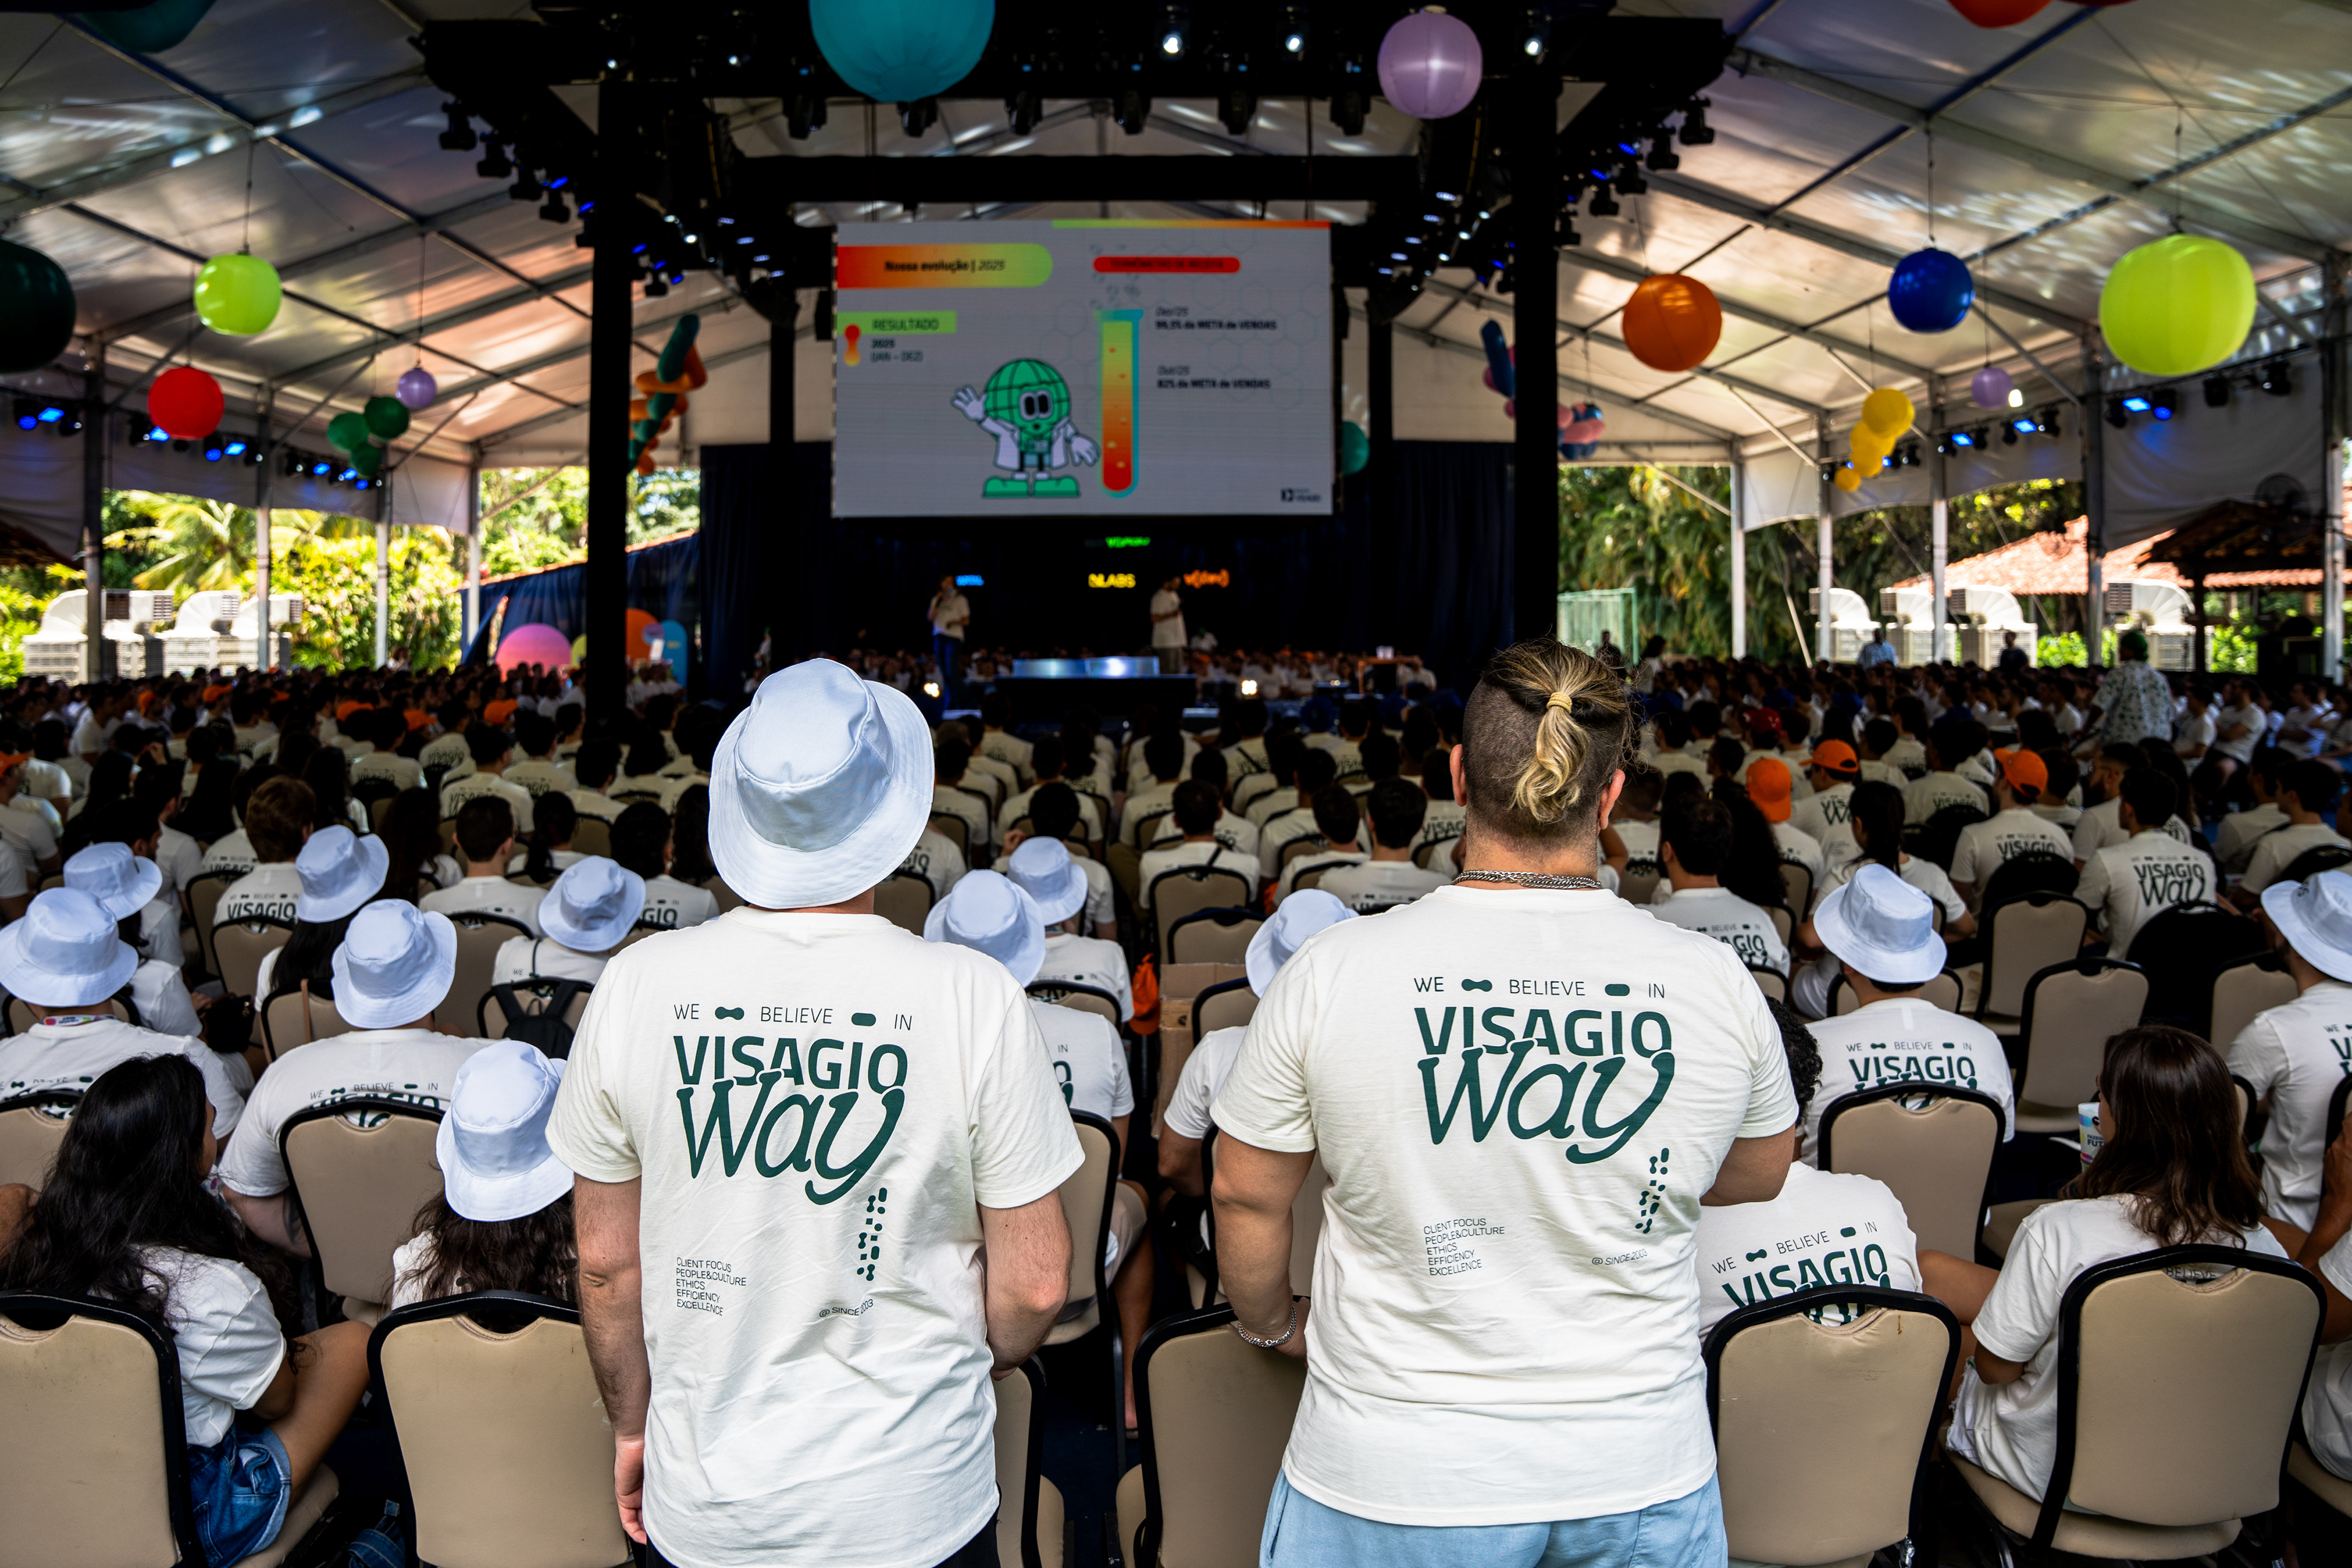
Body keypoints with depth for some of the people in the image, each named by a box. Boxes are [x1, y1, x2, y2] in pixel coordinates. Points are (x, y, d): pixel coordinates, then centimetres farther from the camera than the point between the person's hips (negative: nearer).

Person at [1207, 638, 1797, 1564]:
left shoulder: (1332, 972, -15)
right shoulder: (1716, 981, -9)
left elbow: (1247, 1196, -2)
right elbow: (1759, 1177, 9)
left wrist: (1272, 1324, 17)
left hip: (1392, 1485, -1)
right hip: (1642, 1478, 2)